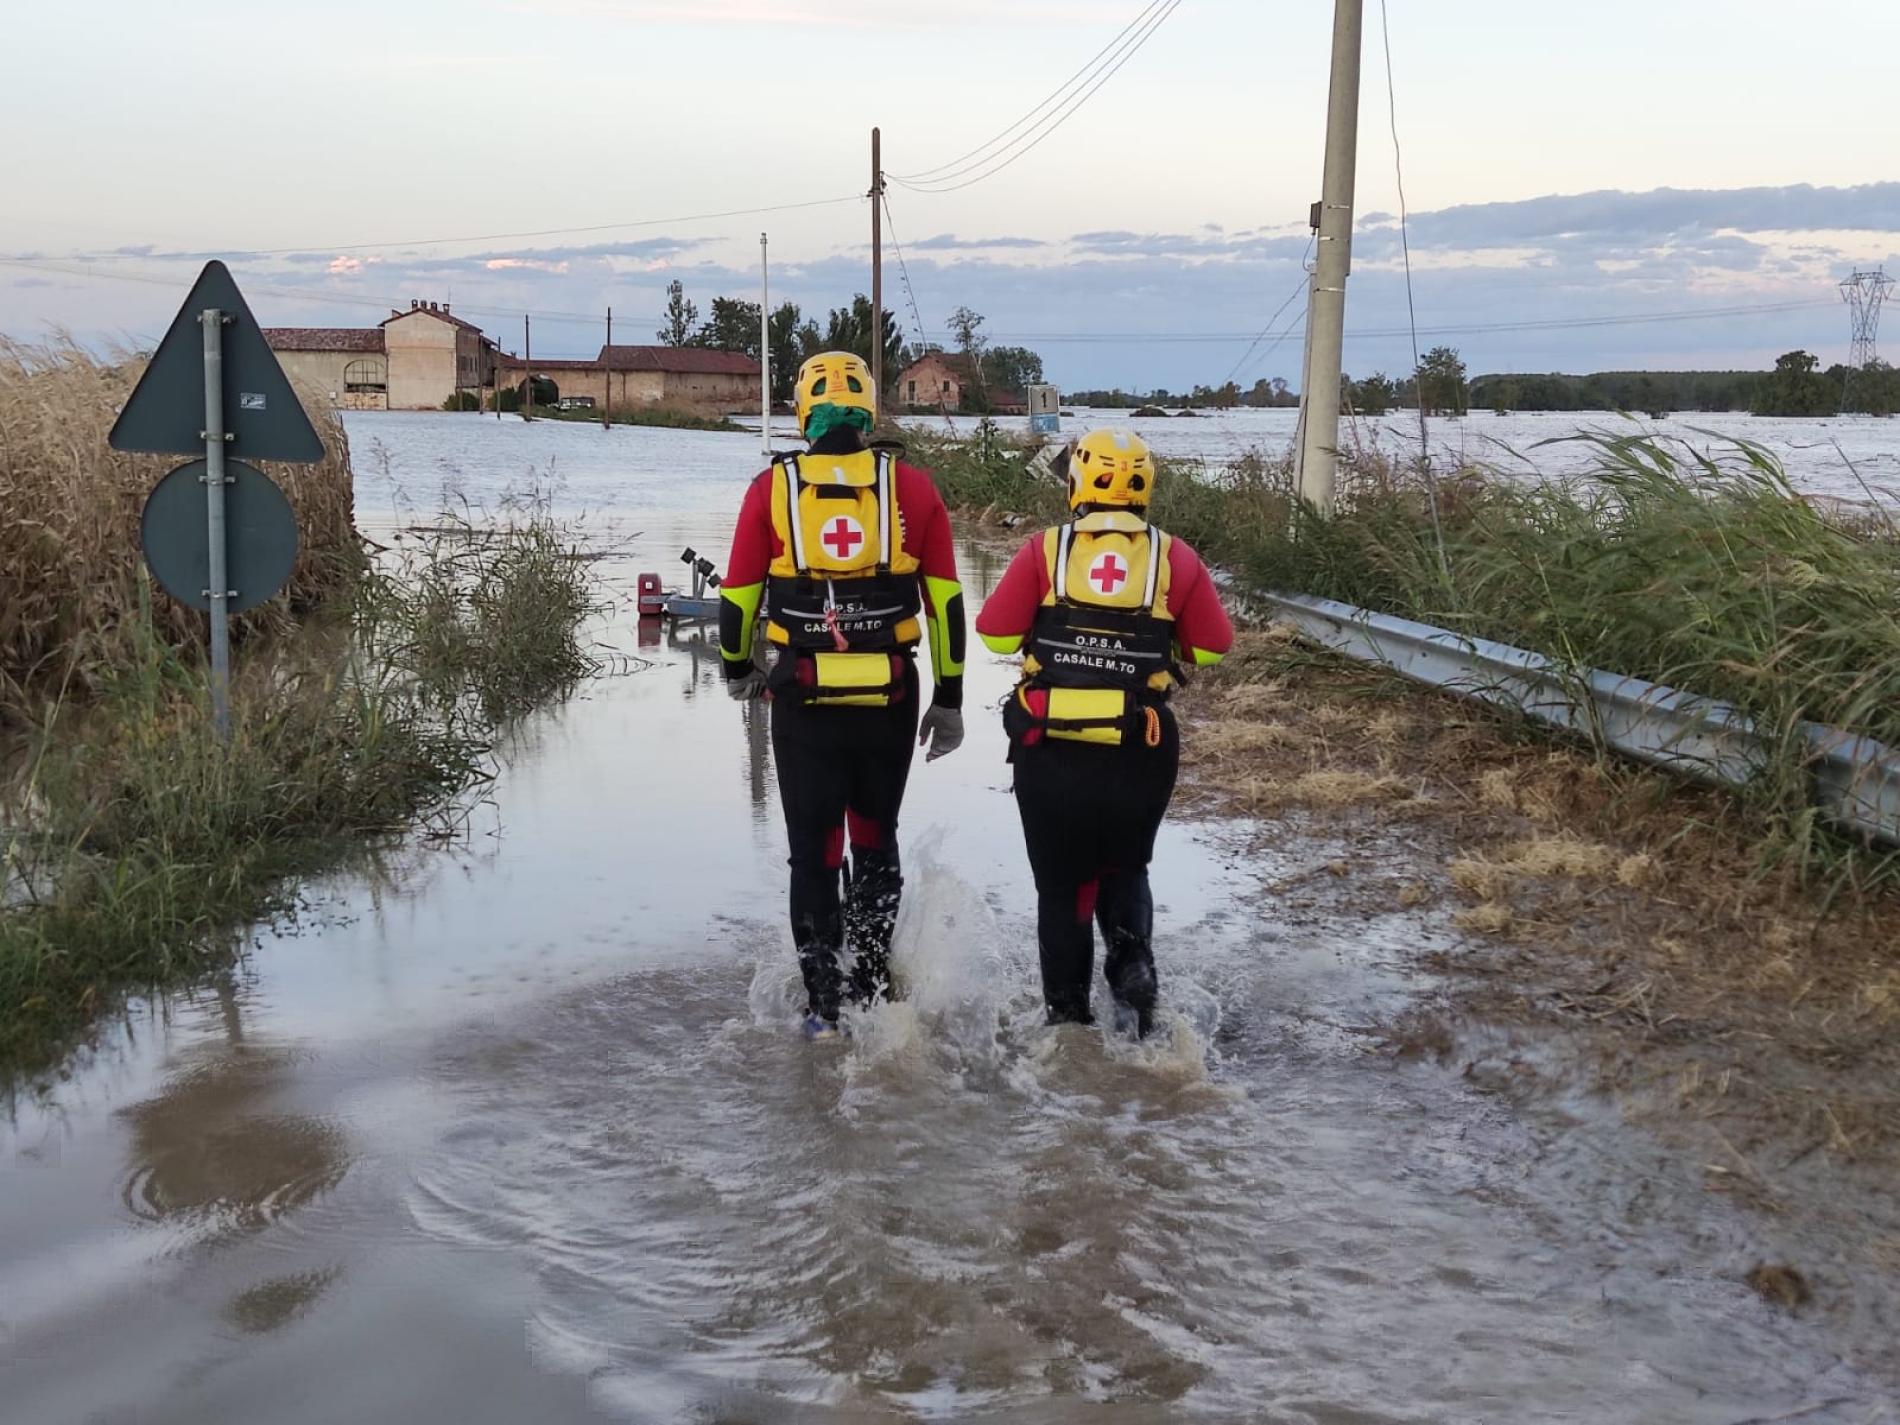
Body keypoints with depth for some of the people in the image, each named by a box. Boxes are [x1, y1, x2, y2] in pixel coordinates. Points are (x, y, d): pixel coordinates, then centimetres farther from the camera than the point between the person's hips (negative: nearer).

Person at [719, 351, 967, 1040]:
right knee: (876, 842, 19)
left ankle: (826, 1005, 13)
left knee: (814, 853, 10)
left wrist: (737, 668, 21)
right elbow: (945, 602, 1)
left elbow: (737, 596, 3)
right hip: (891, 698, 1)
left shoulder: (771, 488, -2)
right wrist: (949, 698, 9)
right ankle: (871, 989, 24)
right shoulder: (913, 487, 0)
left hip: (804, 698, -1)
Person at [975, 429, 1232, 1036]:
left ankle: (1067, 1013, 18)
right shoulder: (1175, 557, 0)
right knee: (1125, 870, 23)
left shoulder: (1045, 550, -3)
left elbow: (995, 631, -5)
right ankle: (1132, 963, -1)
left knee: (1061, 884, 14)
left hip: (1050, 750, -1)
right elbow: (1212, 646, 2)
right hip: (1140, 753, 1)